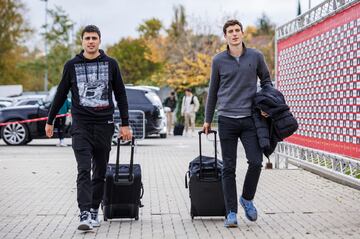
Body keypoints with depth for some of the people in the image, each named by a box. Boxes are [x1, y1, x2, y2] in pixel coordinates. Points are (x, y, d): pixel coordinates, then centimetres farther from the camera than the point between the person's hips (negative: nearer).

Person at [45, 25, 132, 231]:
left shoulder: (110, 64, 5)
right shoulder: (72, 65, 5)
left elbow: (121, 95, 8)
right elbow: (61, 94, 13)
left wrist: (125, 124, 3)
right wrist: (50, 121, 16)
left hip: (104, 125, 1)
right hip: (81, 126, -1)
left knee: (100, 172, 8)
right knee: (84, 171, -12)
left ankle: (94, 210, 21)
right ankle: (85, 215, -18)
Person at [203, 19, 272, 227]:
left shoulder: (256, 57, 4)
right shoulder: (219, 61, 4)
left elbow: (266, 80, 17)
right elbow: (213, 91, 13)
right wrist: (208, 120, 16)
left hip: (250, 119, 0)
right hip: (227, 119, 0)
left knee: (256, 161, -9)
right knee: (229, 168, 1)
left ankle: (247, 199, 17)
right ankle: (231, 212, 8)